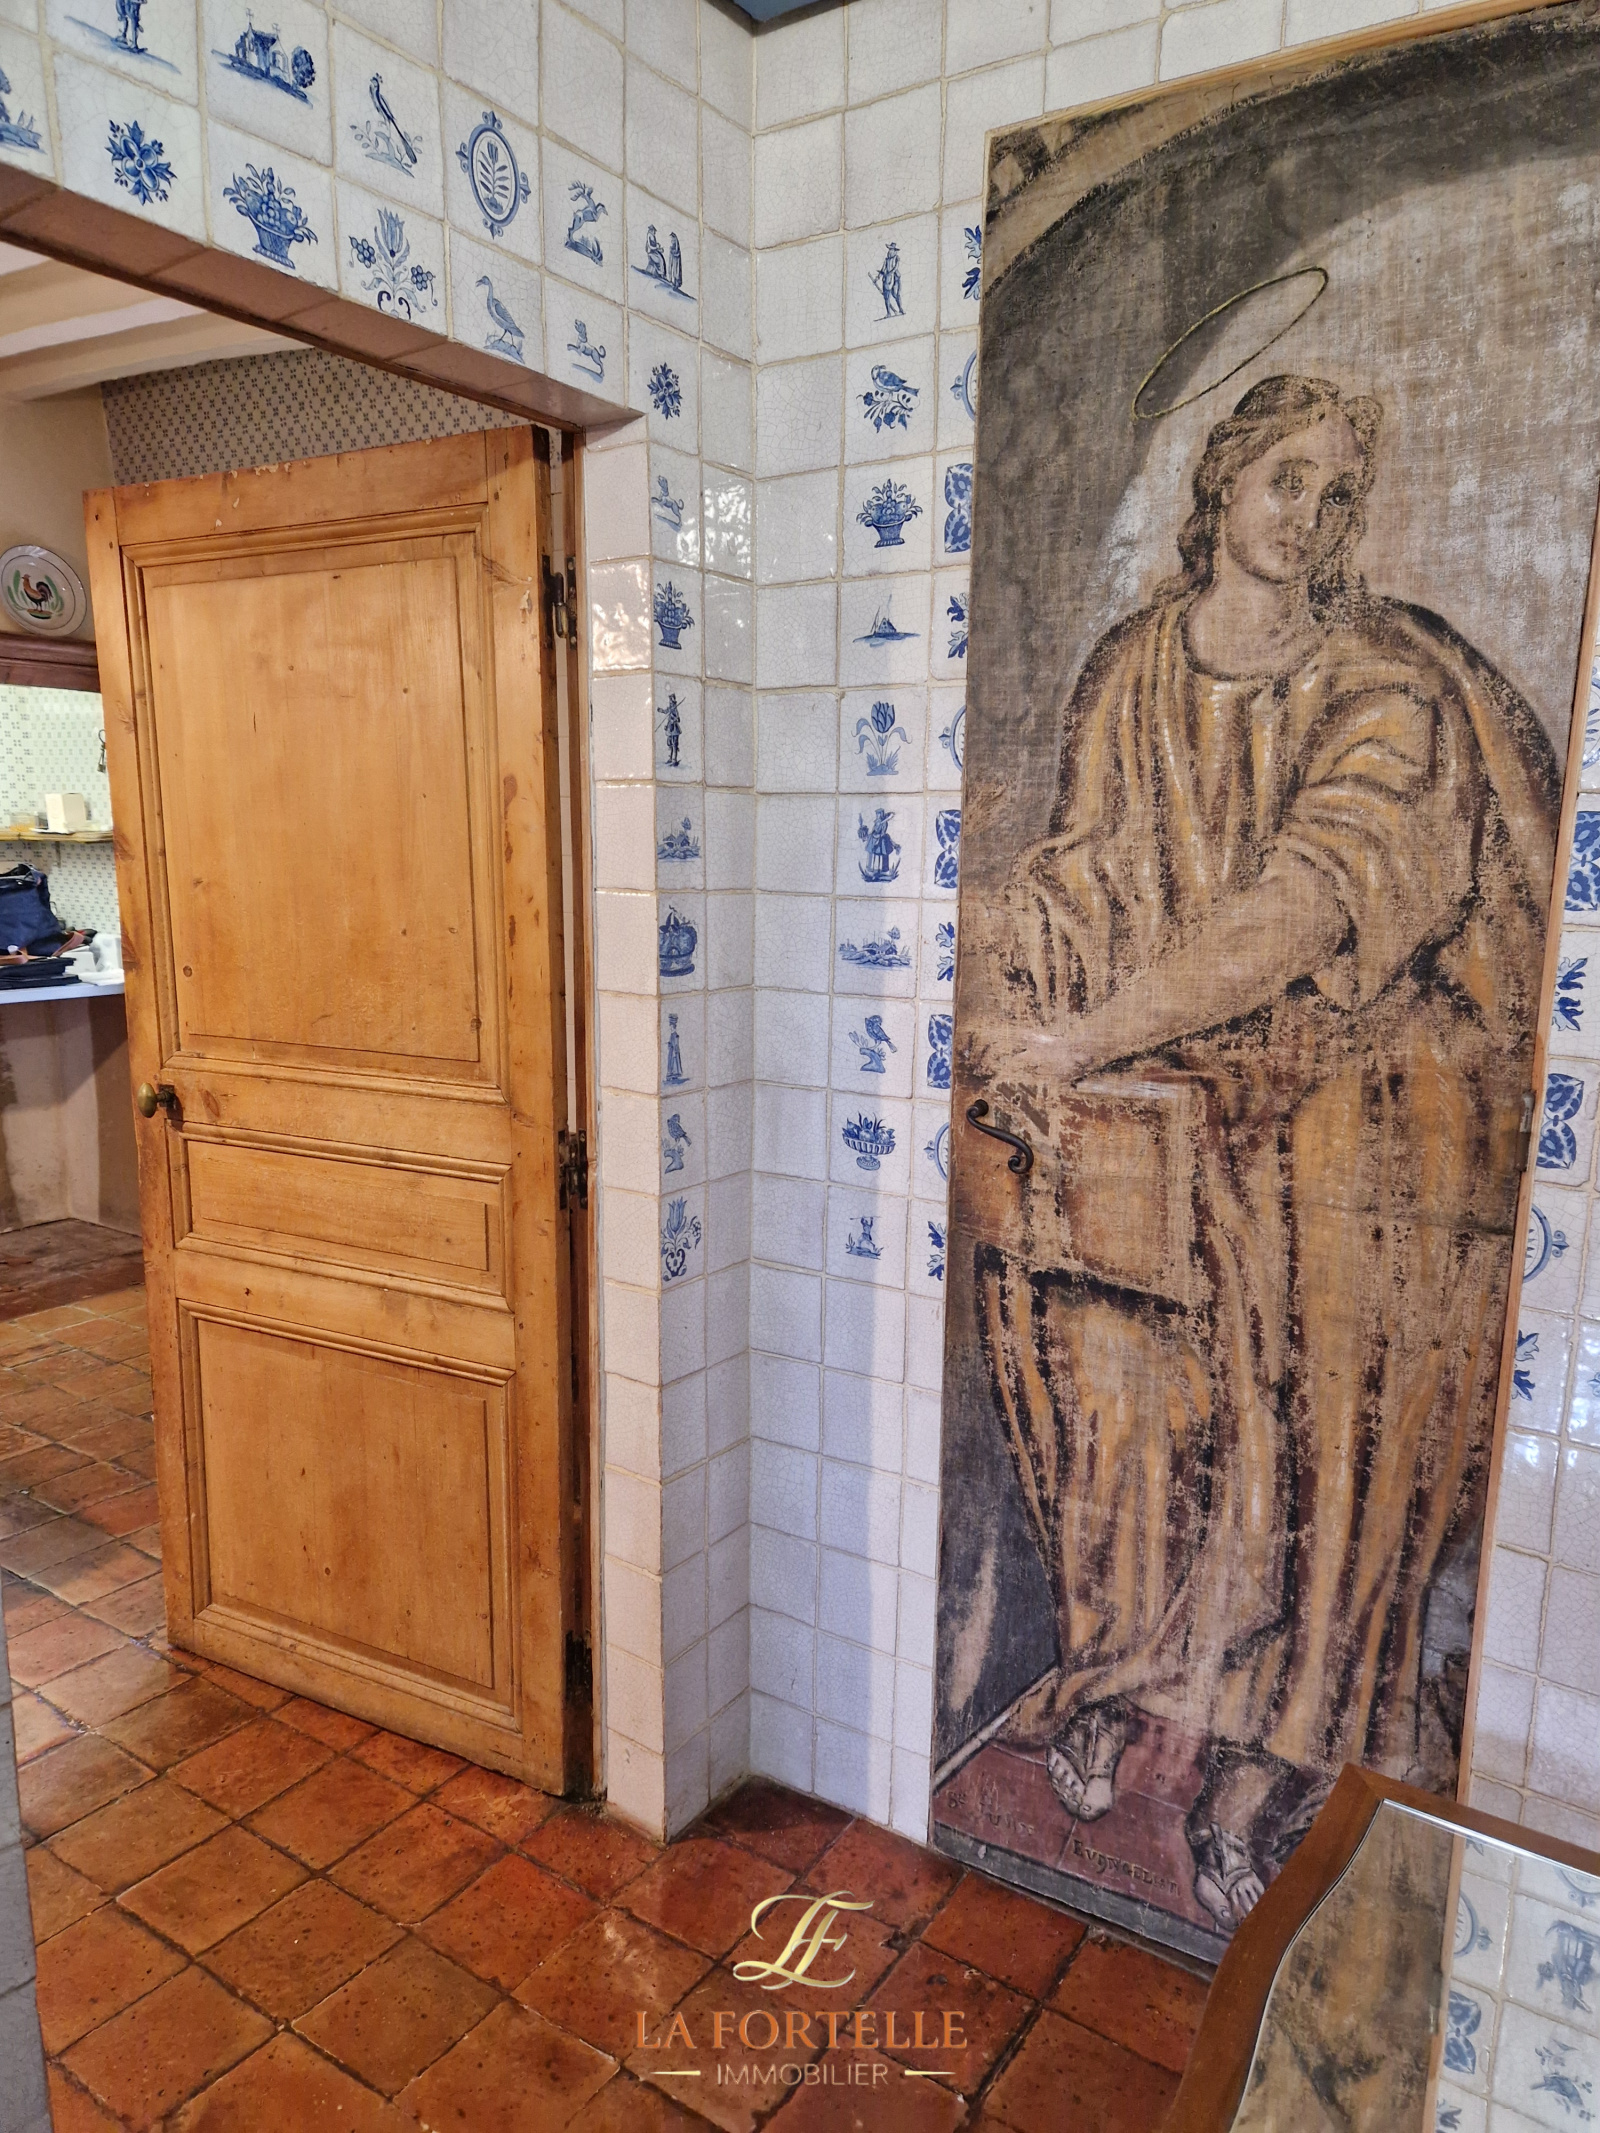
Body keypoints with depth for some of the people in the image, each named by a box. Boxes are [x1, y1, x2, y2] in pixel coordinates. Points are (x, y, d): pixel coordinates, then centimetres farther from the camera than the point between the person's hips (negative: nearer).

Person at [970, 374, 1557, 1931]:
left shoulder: (1393, 686, -4)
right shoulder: (1129, 670, 8)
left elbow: (1310, 905, -19)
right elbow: (1090, 870, 3)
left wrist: (1093, 1036, -26)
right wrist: (1046, 1028, -14)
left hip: (1364, 1059, -2)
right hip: (1168, 1064, 2)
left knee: (1337, 1281, -25)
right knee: (1054, 1233, -22)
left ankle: (1269, 1739, -7)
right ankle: (1115, 1655, -3)